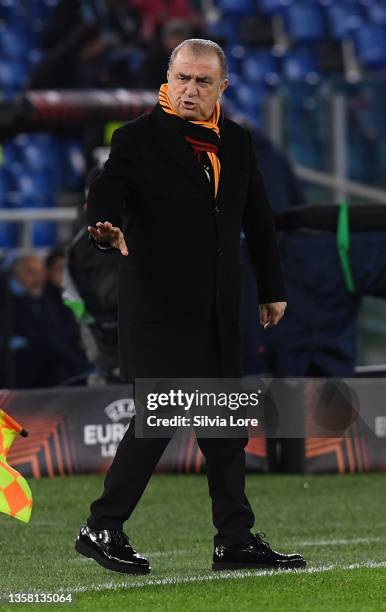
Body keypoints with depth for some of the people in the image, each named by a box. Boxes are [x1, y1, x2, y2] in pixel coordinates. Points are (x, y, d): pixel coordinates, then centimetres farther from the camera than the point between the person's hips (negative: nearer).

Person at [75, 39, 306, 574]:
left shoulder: (236, 142, 11)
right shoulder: (138, 139, -6)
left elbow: (257, 218, 19)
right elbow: (107, 193, -18)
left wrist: (272, 288, 20)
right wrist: (109, 231, -40)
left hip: (219, 310, 6)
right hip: (158, 305, -6)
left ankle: (236, 540, 14)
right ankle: (101, 528, 0)